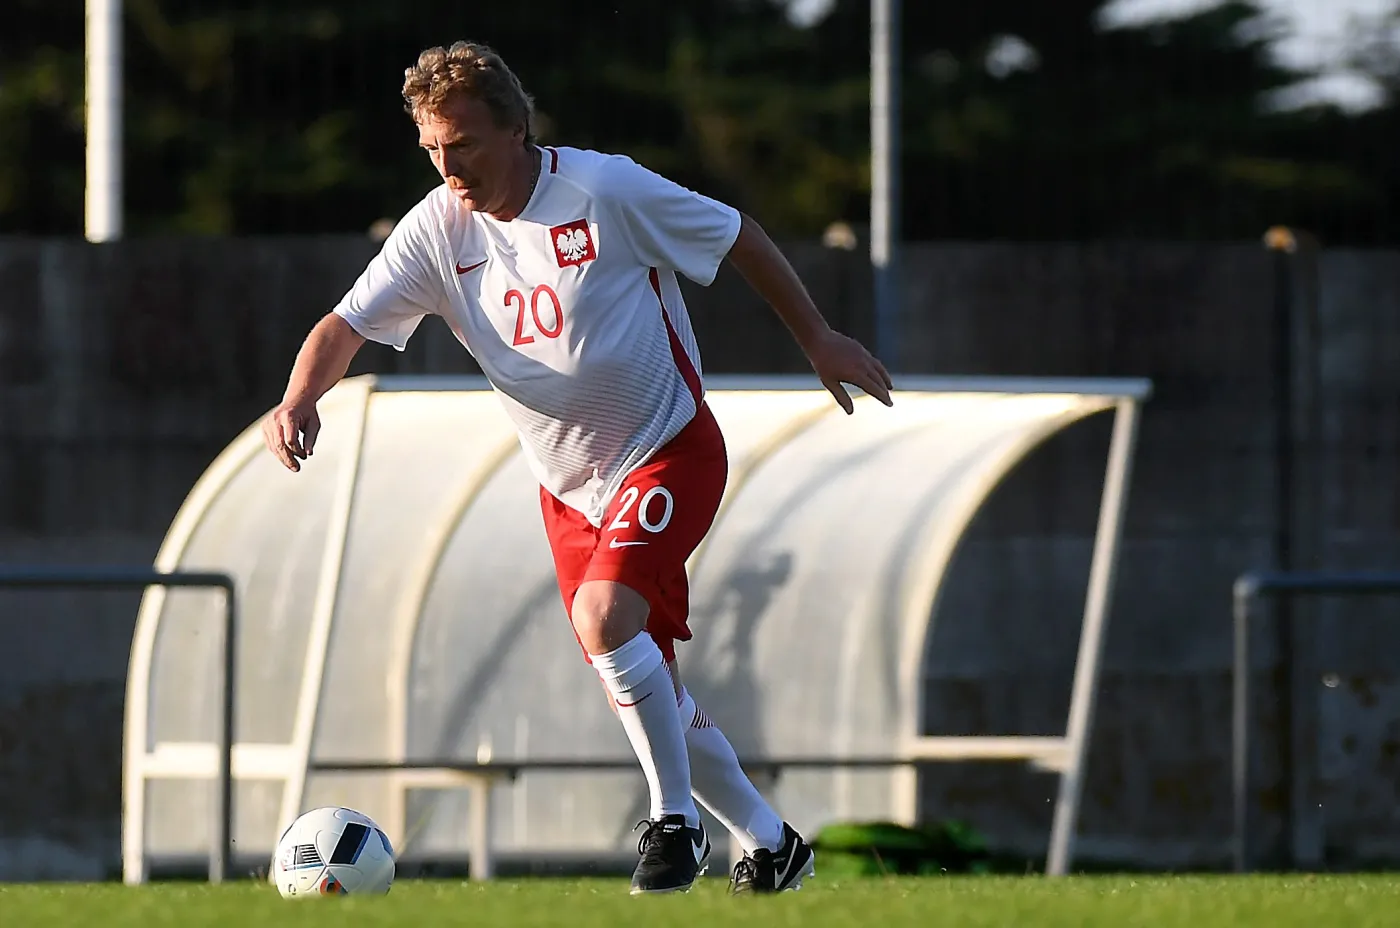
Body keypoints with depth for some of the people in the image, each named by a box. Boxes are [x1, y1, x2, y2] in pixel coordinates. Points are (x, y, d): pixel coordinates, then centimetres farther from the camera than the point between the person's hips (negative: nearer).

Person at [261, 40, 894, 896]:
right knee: (646, 689, 9)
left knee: (604, 616, -28)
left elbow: (739, 238, -5)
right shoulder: (437, 231, -8)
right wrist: (299, 401, -33)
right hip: (567, 483, 6)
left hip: (669, 449, -6)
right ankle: (771, 845, 27)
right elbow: (348, 325, -12)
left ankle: (677, 820, -14)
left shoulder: (606, 191, -18)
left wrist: (817, 338, 0)